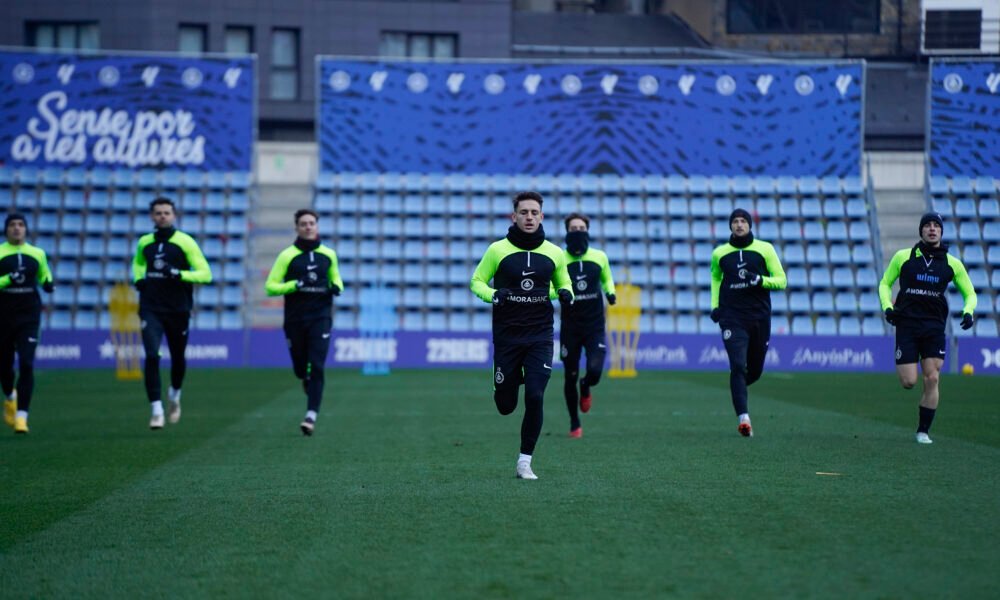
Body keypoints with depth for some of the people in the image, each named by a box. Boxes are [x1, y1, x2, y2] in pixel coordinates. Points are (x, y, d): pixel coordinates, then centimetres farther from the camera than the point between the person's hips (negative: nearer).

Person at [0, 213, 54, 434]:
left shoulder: (37, 254, 6)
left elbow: (44, 275, 22)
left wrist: (48, 284, 1)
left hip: (29, 316, 1)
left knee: (27, 364, -13)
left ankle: (21, 415, -12)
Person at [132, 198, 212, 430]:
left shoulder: (185, 242, -5)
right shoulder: (144, 242, 7)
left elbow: (205, 274, -9)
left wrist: (179, 274, -22)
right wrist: (138, 279, 10)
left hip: (178, 310, -1)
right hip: (151, 309, 1)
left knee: (178, 358, 10)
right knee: (152, 356, -15)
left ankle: (174, 395, 41)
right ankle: (156, 410, -11)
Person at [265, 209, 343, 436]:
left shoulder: (328, 254, 6)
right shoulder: (287, 255, -2)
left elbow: (335, 277, 24)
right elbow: (270, 287, -4)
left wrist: (336, 287, 1)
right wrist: (295, 284, -18)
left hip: (320, 318, 0)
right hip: (295, 320, 0)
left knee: (316, 367, -13)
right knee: (300, 368, 9)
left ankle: (312, 415, -14)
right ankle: (309, 385, 45)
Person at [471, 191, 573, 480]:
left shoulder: (554, 253, 4)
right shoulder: (497, 250, -2)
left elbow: (563, 283, 18)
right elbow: (477, 282, 6)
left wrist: (564, 292, -6)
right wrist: (493, 294, -16)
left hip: (540, 336, 1)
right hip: (507, 336, 0)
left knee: (535, 398, -13)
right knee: (505, 406, 4)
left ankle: (524, 462, 1)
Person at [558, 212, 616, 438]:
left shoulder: (600, 257, 3)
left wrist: (610, 292, 1)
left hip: (595, 326, 1)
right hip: (570, 327, -1)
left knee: (595, 371, -16)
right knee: (570, 376, 4)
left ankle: (585, 387, 23)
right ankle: (574, 424, 23)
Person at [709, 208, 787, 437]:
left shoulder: (765, 249, 3)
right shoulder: (719, 253, 7)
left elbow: (781, 280, 3)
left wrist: (760, 280, -15)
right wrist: (715, 305, 14)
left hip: (759, 317, 1)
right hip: (732, 318, -1)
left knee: (755, 371, 9)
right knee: (738, 366, -17)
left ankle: (737, 388, 44)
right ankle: (743, 418, -21)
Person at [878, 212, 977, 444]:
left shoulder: (952, 263, 5)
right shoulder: (903, 257, 2)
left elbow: (970, 293, 14)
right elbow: (885, 283, 14)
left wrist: (968, 311, -7)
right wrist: (887, 306, -4)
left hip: (935, 327, 1)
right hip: (907, 324, -1)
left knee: (932, 379, -8)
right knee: (909, 382, -7)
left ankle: (923, 431, 6)